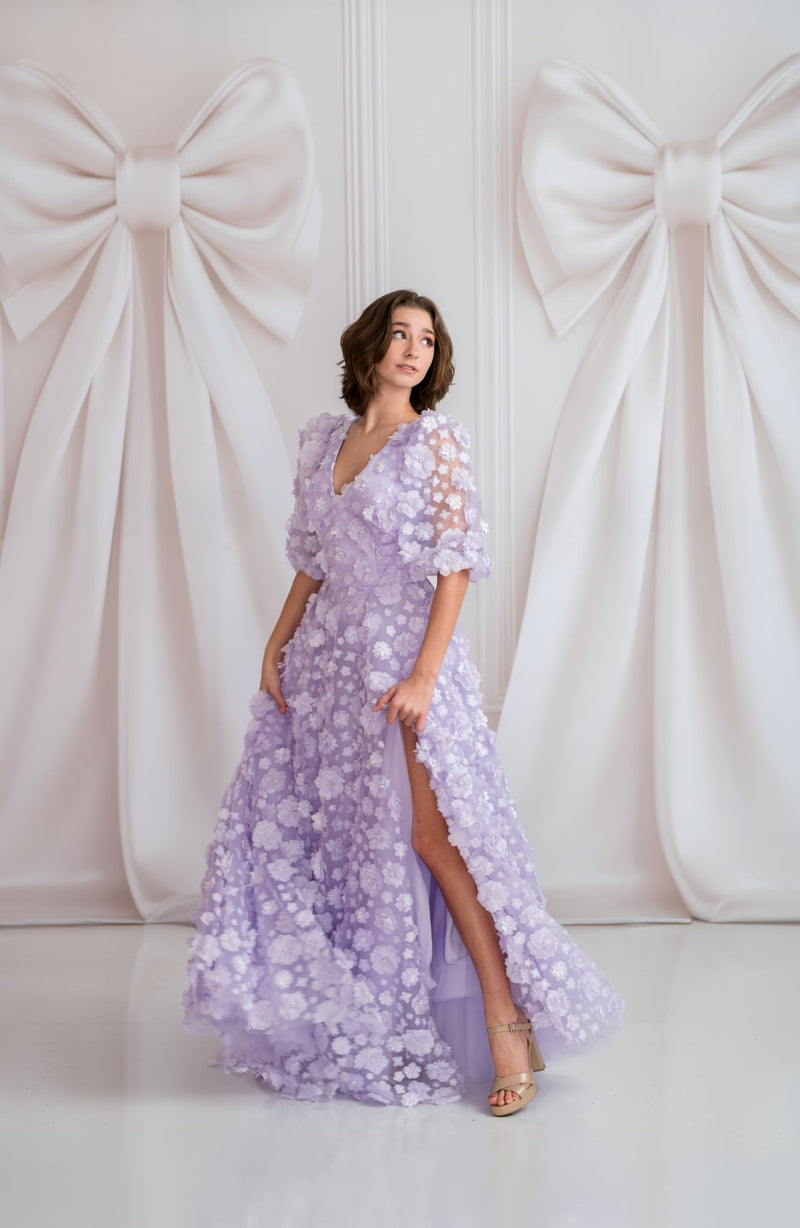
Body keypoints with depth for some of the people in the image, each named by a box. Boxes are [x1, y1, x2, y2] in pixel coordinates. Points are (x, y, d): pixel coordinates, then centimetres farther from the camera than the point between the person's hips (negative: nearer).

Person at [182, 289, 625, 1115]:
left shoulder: (437, 439, -5)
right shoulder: (323, 438, 11)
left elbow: (456, 564, -11)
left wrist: (424, 674, -19)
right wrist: (277, 647, 6)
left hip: (405, 651, -6)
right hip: (329, 652, 6)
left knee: (429, 832, -12)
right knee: (292, 822, 9)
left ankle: (507, 1016, -2)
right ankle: (333, 1015, 26)